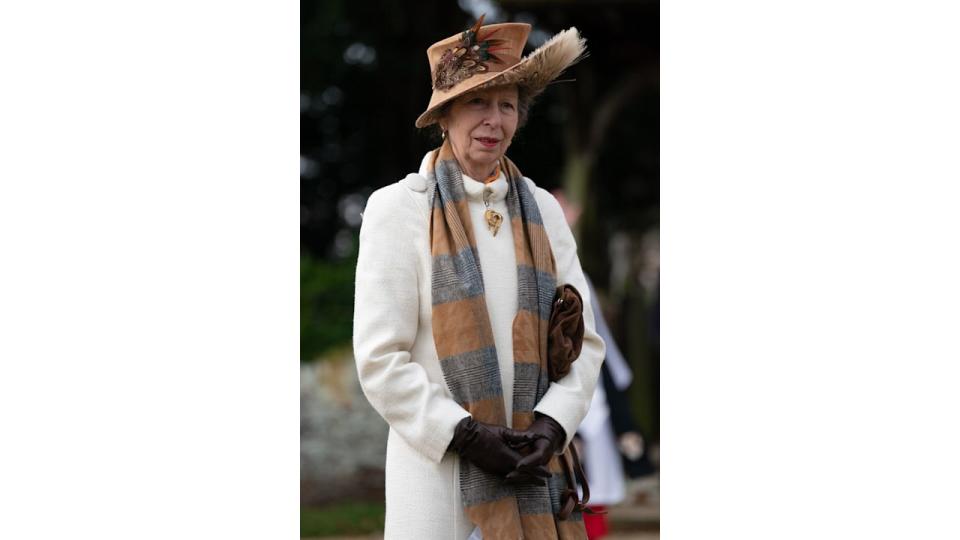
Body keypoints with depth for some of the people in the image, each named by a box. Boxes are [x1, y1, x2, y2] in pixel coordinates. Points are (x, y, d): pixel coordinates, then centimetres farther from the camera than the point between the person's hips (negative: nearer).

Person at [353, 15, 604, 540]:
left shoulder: (542, 210, 12)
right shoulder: (397, 209, 0)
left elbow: (584, 340, 9)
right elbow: (380, 359, -6)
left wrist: (553, 424, -7)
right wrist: (464, 434, -13)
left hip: (535, 473, 4)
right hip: (437, 467, -3)